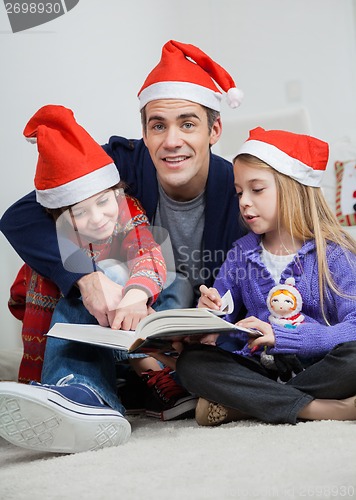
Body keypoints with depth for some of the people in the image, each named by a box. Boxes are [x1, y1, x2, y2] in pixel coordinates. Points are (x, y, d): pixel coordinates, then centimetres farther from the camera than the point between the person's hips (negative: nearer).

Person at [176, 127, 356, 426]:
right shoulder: (241, 254, 10)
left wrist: (280, 336, -27)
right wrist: (211, 311, -13)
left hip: (318, 368, -3)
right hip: (259, 370, 4)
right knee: (191, 362, -22)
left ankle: (241, 406, -21)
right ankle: (326, 409, -25)